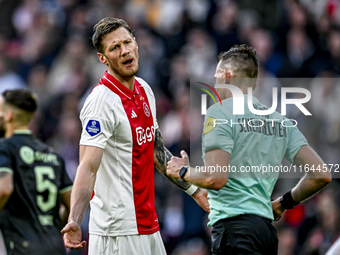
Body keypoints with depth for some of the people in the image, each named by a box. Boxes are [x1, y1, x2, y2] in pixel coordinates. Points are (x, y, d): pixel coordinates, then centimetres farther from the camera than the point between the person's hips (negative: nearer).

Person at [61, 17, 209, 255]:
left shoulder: (145, 90, 10)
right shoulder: (101, 100, -15)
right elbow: (88, 166, -24)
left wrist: (194, 189, 27)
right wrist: (74, 221, -35)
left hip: (149, 226, 8)